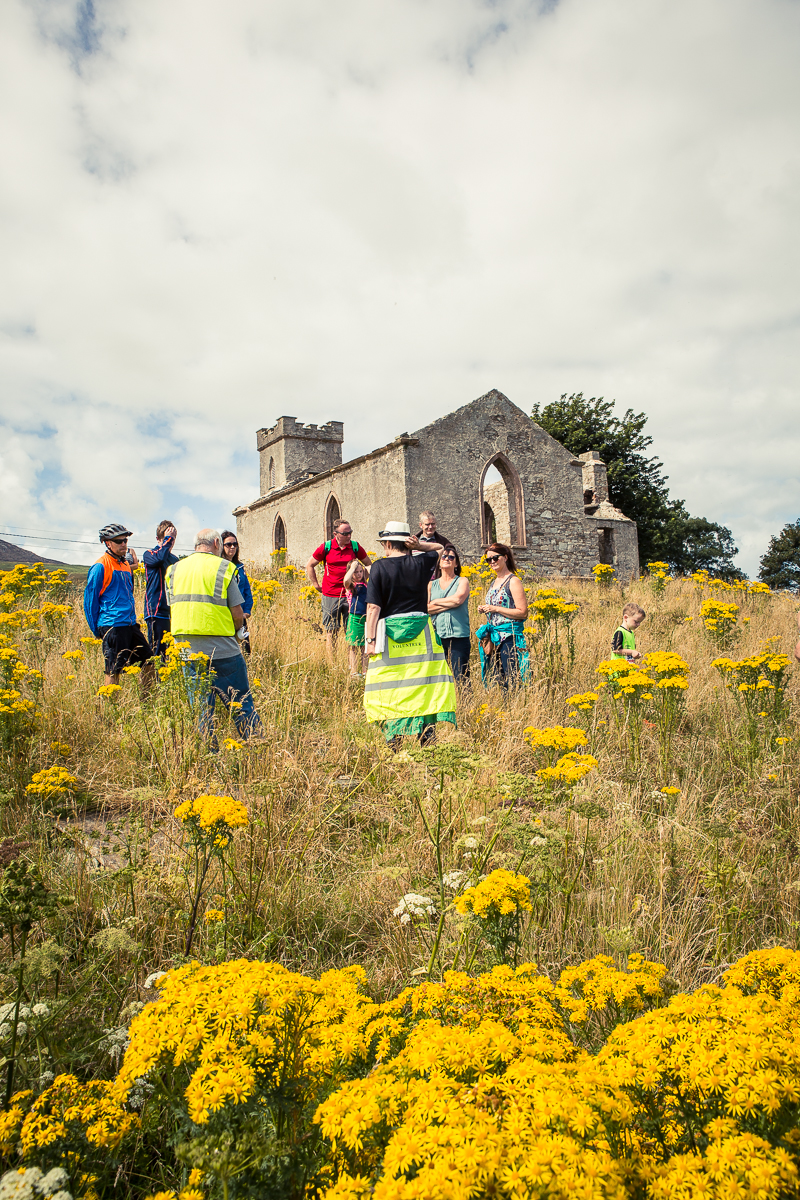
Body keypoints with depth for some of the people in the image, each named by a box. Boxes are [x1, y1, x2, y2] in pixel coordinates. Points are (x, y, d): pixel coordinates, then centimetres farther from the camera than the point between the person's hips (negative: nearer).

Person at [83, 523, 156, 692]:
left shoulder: (126, 565, 16)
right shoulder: (100, 566, -8)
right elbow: (89, 598, -7)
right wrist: (96, 629, -8)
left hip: (130, 625, 8)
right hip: (112, 626, -8)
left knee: (148, 662, 7)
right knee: (114, 670, -3)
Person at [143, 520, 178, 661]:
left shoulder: (175, 559, 19)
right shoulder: (149, 555, 1)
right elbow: (160, 557, -24)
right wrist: (168, 538, -13)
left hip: (174, 612, 6)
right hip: (156, 611, -6)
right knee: (158, 653, -7)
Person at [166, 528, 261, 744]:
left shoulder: (174, 570, 9)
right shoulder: (223, 568, -5)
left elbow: (173, 607, 14)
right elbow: (237, 612, -6)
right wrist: (235, 635, 13)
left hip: (187, 651, 4)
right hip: (222, 650, -4)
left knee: (200, 709, 10)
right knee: (241, 705, 5)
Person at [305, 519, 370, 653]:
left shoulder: (355, 547, 2)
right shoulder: (326, 547, -1)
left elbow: (369, 565, 19)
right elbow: (309, 565, 12)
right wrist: (316, 585, 7)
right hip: (330, 595, -1)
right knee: (331, 631, 4)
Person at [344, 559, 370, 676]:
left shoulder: (366, 584, 8)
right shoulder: (350, 586, -4)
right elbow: (346, 580, -25)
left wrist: (367, 569, 1)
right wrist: (353, 567, -15)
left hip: (366, 618, 3)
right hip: (355, 618, -3)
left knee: (365, 647, 9)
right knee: (354, 647, 5)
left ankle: (365, 671, 17)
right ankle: (354, 672, 14)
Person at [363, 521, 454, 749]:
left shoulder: (379, 567, -5)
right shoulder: (420, 563, 4)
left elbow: (373, 607, -10)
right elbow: (440, 548, 27)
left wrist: (370, 639, -7)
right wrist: (419, 546, 9)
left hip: (389, 632, -3)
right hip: (420, 632, 3)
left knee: (388, 686, 3)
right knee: (424, 682, 6)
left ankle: (392, 738, 2)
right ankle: (427, 734, 3)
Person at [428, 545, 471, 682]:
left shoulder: (462, 582, 11)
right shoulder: (431, 585, 17)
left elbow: (458, 599, -9)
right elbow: (426, 608, 2)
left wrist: (435, 602, 0)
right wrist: (449, 604, -7)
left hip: (458, 636, -2)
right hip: (436, 636, 2)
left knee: (460, 678, -6)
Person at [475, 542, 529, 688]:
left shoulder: (513, 581, -9)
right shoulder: (495, 582, 16)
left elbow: (522, 612, -15)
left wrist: (495, 609, -16)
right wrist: (485, 610, 7)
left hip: (509, 636, -8)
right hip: (494, 637, 8)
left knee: (510, 680, -10)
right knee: (494, 680, 7)